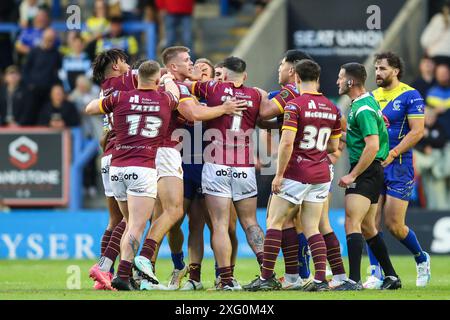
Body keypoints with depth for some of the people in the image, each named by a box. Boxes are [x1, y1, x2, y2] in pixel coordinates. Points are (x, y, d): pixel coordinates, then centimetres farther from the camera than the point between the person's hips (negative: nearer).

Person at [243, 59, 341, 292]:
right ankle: (321, 278, -2)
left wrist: (279, 175, -14)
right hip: (321, 175, 6)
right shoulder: (332, 108, 7)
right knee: (312, 228, 9)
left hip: (296, 174, -6)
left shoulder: (295, 105, -13)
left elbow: (287, 143, -20)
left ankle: (267, 277, 1)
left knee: (274, 222, 4)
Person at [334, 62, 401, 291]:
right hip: (370, 173, 11)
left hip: (366, 172, -11)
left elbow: (373, 146, -25)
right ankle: (391, 276, 20)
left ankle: (354, 280, -21)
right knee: (367, 228, 15)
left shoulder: (363, 109, -18)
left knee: (352, 223, -15)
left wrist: (352, 175, -22)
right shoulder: (366, 101, 14)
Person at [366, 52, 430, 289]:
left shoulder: (410, 96, -6)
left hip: (399, 166, -6)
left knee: (394, 225, -5)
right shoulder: (373, 97, 13)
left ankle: (421, 259, 21)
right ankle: (376, 274, 2)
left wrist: (392, 154, -19)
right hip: (373, 165, 6)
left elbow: (417, 131, -13)